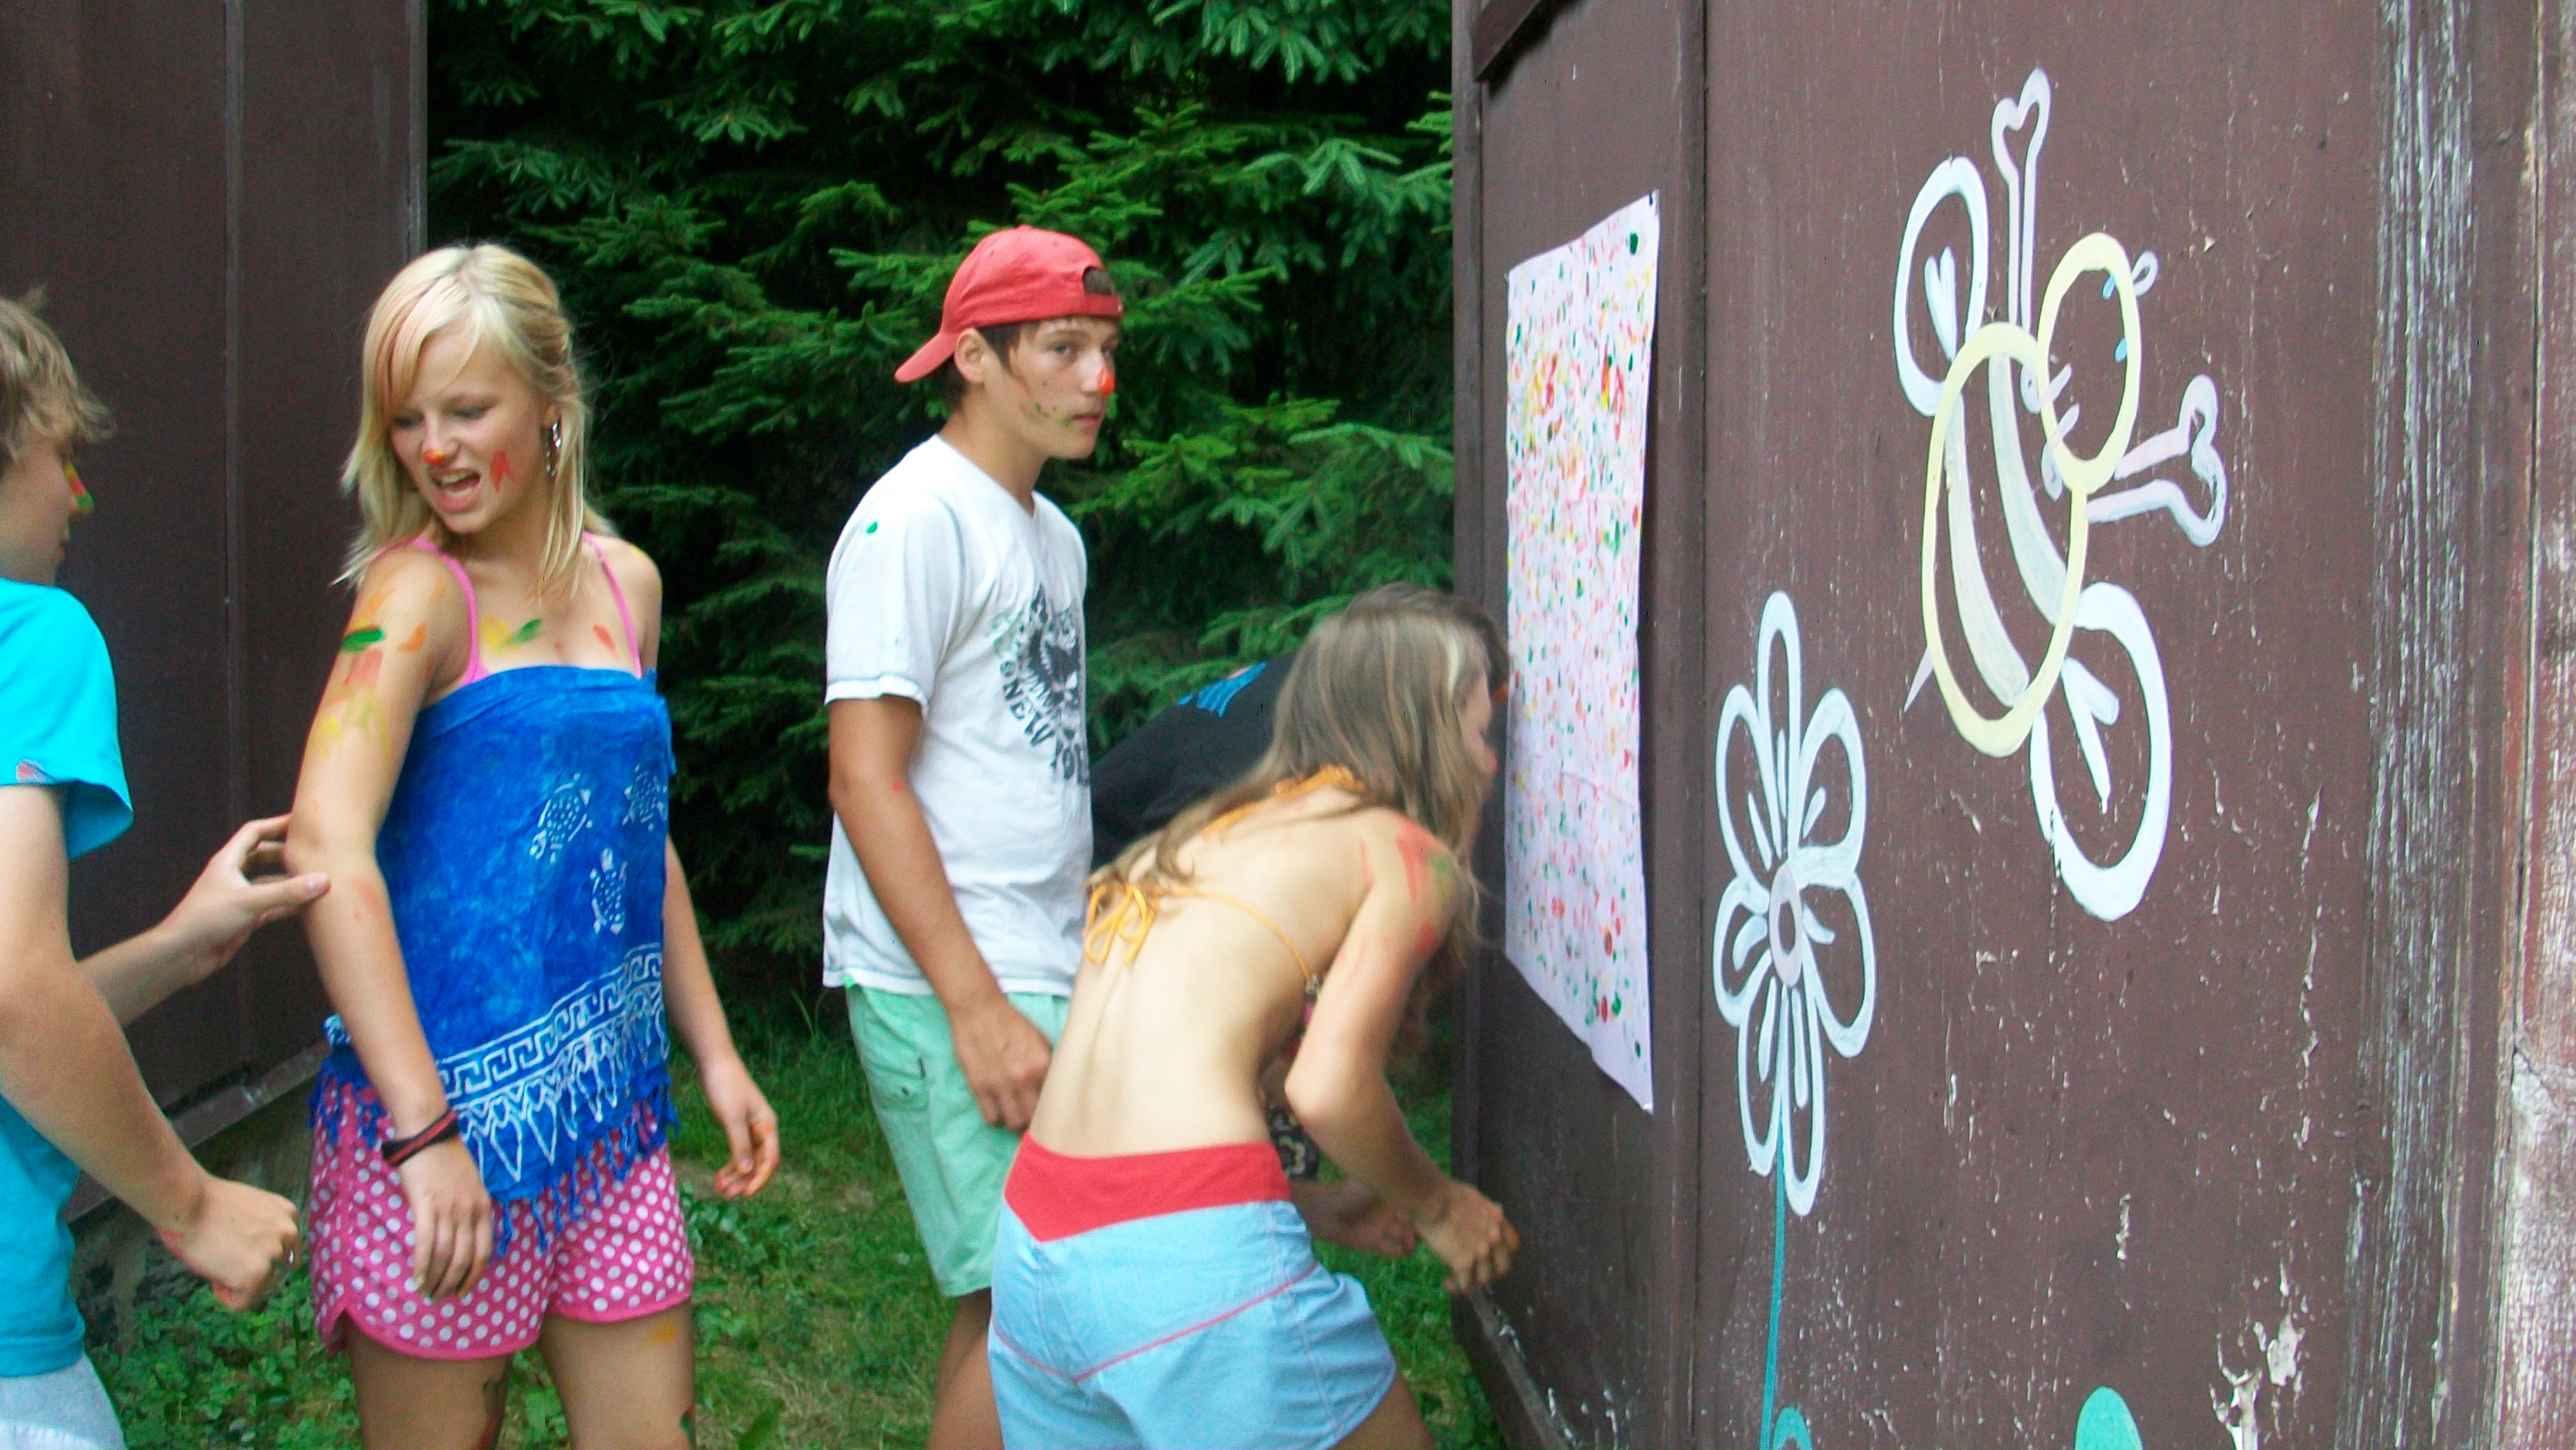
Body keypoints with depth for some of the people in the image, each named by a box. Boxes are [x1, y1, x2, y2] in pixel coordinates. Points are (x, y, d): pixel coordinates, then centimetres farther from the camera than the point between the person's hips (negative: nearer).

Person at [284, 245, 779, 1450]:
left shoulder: (625, 584, 11)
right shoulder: (418, 593, -9)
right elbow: (327, 843, -22)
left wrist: (714, 1055, 18)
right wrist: (424, 1127, -28)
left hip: (610, 1110, 6)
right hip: (443, 1112, -6)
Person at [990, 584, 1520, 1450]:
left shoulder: (1201, 836, 23)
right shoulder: (1405, 855, 3)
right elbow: (1329, 1087, -11)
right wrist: (1436, 1207, 6)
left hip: (1033, 1245, 7)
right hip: (1193, 1251, -7)